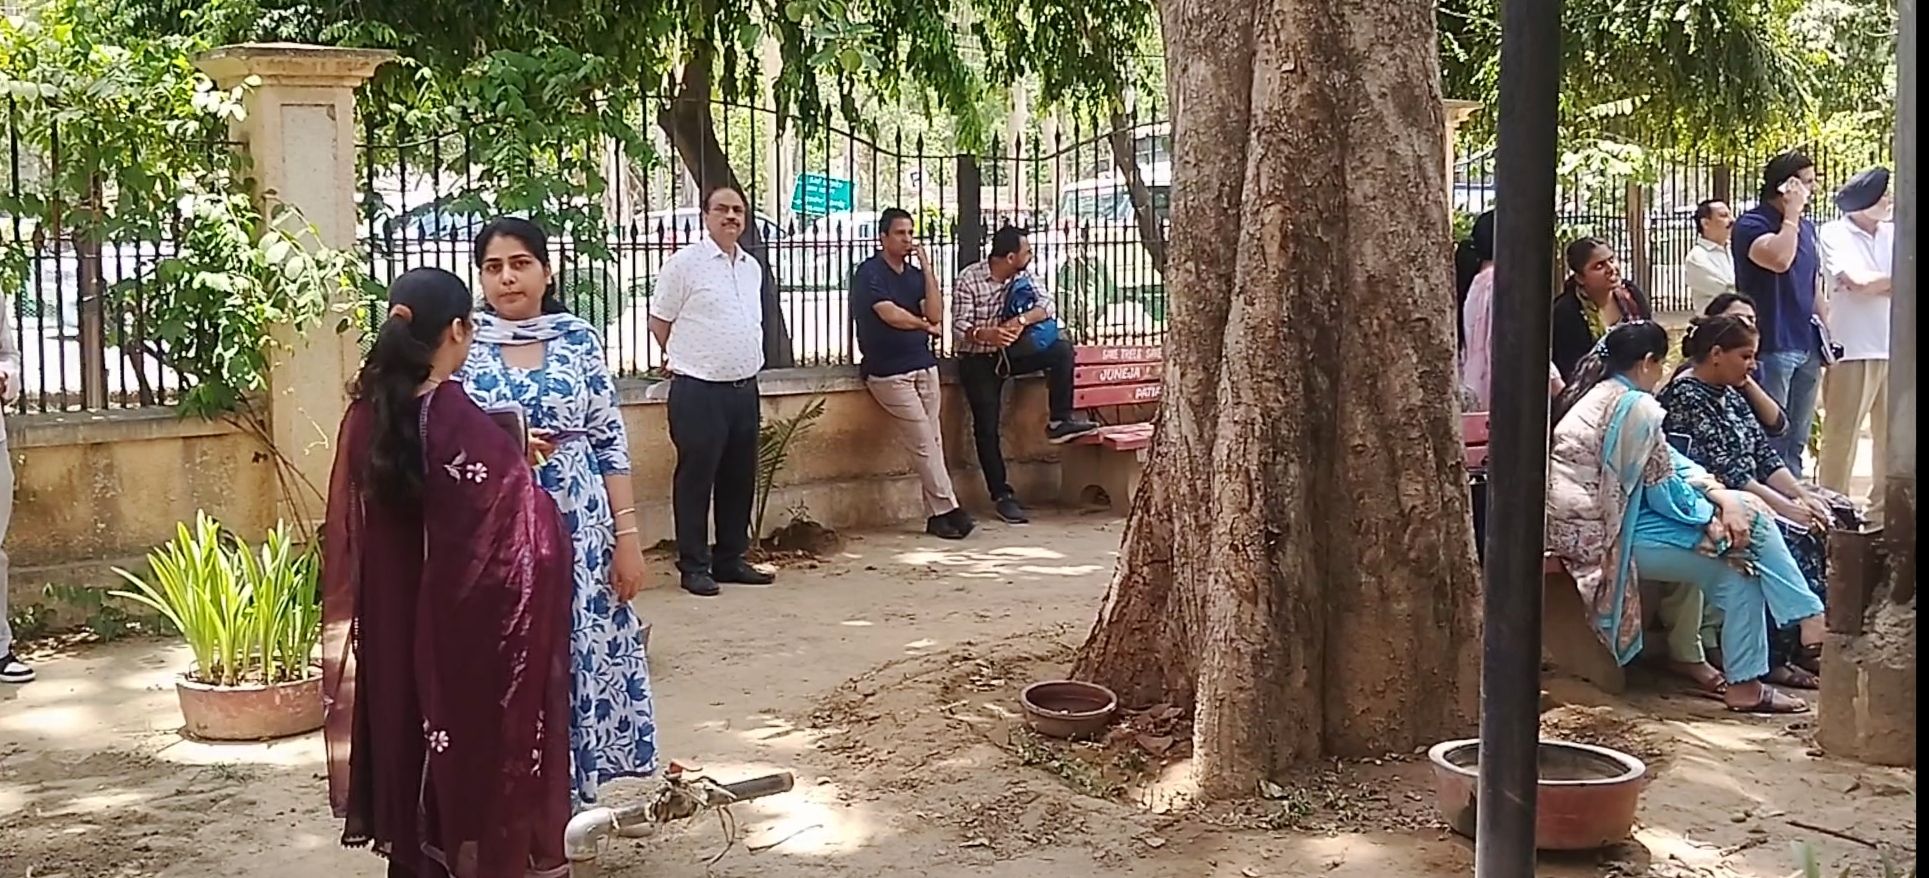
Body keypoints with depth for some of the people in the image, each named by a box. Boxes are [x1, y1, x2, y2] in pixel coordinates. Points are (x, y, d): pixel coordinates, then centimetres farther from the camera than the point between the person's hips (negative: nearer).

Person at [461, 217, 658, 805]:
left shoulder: (578, 340, 4)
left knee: (579, 655, 4)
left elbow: (611, 443, 4)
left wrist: (627, 535, -1)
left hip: (577, 532, 1)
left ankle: (571, 795, 19)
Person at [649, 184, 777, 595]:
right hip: (698, 391, -6)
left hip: (744, 388, 7)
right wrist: (688, 360, 8)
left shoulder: (752, 267, 13)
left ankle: (731, 559, 22)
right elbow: (659, 322, -1)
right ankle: (694, 566, 6)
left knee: (739, 479, 11)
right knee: (695, 479, -1)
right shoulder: (684, 264, -7)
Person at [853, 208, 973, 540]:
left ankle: (936, 515, 2)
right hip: (889, 372, -6)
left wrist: (926, 267, -2)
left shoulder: (915, 274, 14)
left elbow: (936, 314, 2)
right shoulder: (870, 273, -5)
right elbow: (890, 315, -15)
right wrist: (925, 325, 2)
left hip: (924, 365, 6)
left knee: (933, 441, 1)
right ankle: (948, 509, -3)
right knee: (923, 443, -8)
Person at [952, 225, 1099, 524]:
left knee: (1061, 350, -18)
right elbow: (959, 328, -20)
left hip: (1010, 352, 5)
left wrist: (1021, 320, -29)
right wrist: (986, 334, -42)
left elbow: (1048, 305, -9)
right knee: (987, 429, -6)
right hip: (978, 361, -4)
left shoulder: (1022, 276, 0)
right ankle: (1002, 496, 3)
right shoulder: (969, 280, -16)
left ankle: (1059, 421, -11)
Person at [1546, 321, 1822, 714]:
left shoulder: (1601, 394, 14)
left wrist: (1716, 491, 1)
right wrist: (1719, 510, 4)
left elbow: (1668, 460, 14)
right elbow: (1664, 490, -13)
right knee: (1739, 567, -3)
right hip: (1602, 533, -10)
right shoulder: (1635, 406, -16)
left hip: (1597, 518, 10)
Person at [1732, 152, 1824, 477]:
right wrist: (1792, 213, -19)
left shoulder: (1806, 227, 16)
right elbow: (1779, 258, -30)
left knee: (1797, 440, 12)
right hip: (1772, 348, -8)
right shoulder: (1751, 225, -9)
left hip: (1807, 347, 8)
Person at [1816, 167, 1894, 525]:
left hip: (1896, 349, 5)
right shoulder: (1835, 234, -3)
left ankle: (1883, 510, 18)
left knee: (1893, 434, 8)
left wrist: (1871, 283, -10)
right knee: (1841, 436, -4)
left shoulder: (1895, 234, 12)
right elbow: (1857, 280, -15)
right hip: (1853, 348, -5)